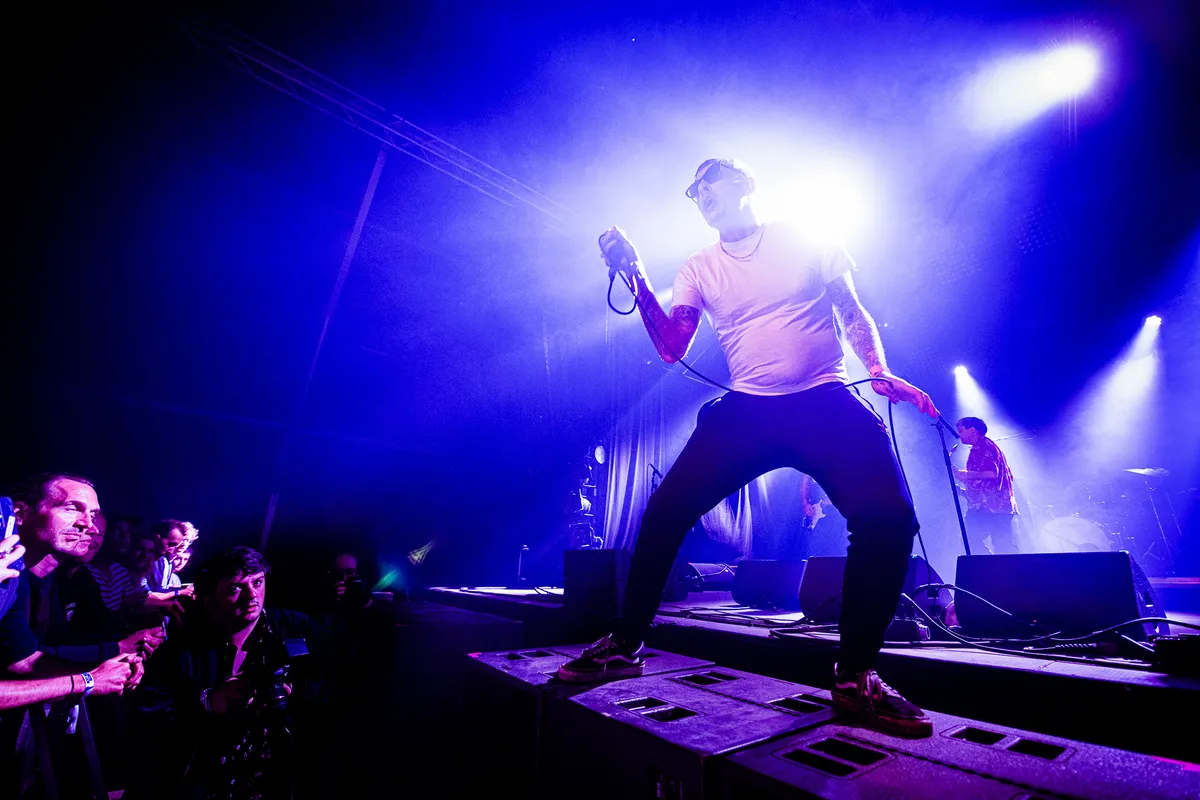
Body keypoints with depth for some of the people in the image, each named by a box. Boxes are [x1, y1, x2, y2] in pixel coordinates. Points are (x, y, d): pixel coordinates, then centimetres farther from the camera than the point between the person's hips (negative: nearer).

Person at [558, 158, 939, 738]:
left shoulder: (805, 241, 9)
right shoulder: (698, 269, 12)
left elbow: (853, 314, 13)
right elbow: (672, 348, 2)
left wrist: (880, 372, -4)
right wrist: (637, 278, -7)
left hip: (827, 403, -1)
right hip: (747, 408, 2)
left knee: (888, 517, -23)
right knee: (664, 511, -11)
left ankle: (855, 677, -2)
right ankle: (626, 644, 8)